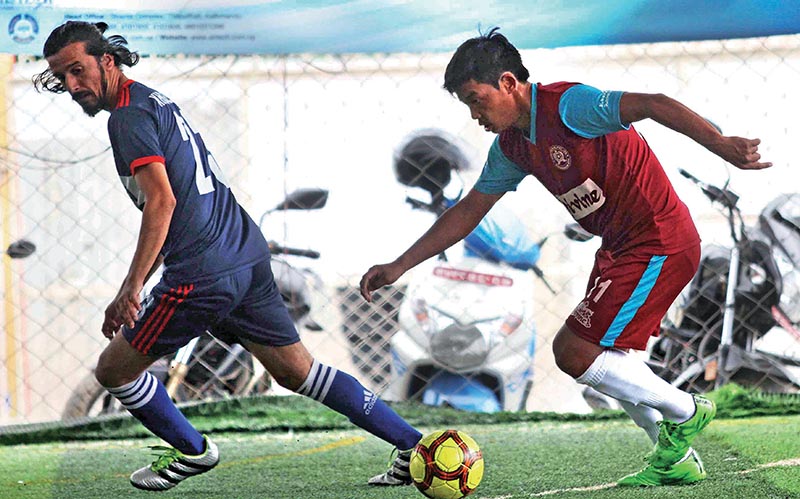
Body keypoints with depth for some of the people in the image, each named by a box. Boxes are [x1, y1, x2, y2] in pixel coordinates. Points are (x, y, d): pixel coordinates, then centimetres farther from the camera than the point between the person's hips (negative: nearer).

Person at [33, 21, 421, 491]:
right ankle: (416, 446, 15)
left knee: (114, 369, 6)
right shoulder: (157, 100, 20)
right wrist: (136, 286, 27)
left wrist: (132, 289, -23)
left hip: (203, 276, -10)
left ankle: (193, 452, 21)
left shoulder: (129, 117, -10)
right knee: (297, 370, 16)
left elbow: (161, 203, -21)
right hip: (249, 256, 10)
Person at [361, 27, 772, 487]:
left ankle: (684, 413, 5)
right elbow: (468, 212, 18)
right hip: (622, 247, 10)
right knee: (609, 358, 14)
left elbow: (653, 105, -30)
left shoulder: (568, 105, -19)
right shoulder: (512, 146, 9)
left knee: (574, 351, -11)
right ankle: (677, 458, 23)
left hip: (660, 245, -10)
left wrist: (722, 146, -42)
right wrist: (399, 267, 17)